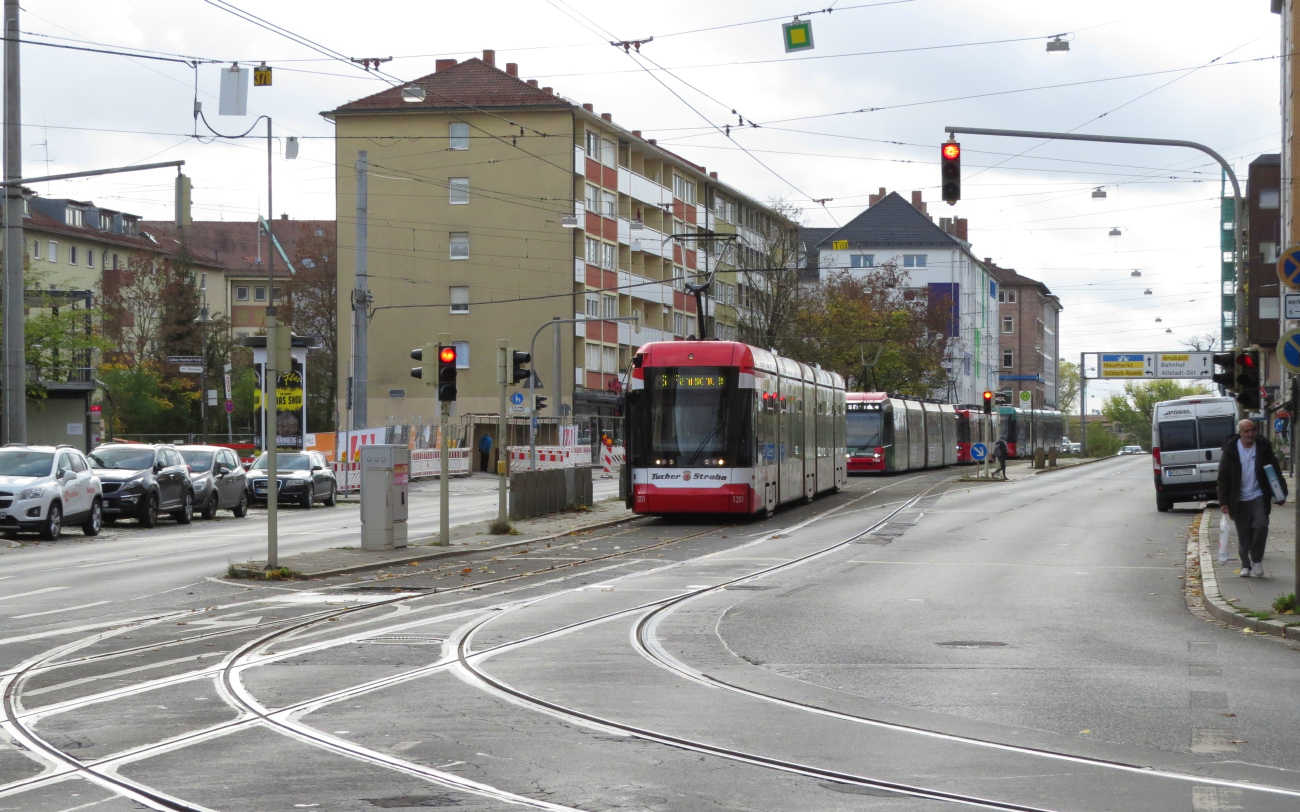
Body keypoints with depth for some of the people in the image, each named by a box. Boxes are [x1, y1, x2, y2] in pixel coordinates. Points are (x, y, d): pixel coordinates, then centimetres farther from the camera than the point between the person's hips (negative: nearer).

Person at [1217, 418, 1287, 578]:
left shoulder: (1263, 448, 1)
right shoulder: (1231, 451, -3)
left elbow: (1275, 471, 6)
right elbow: (1223, 478, -1)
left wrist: (1281, 492, -5)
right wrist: (1223, 502, -7)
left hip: (1259, 497, 0)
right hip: (1240, 500, 0)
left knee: (1261, 526, -17)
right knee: (1243, 535, 4)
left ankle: (1256, 560, 1)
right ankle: (1246, 565, 18)